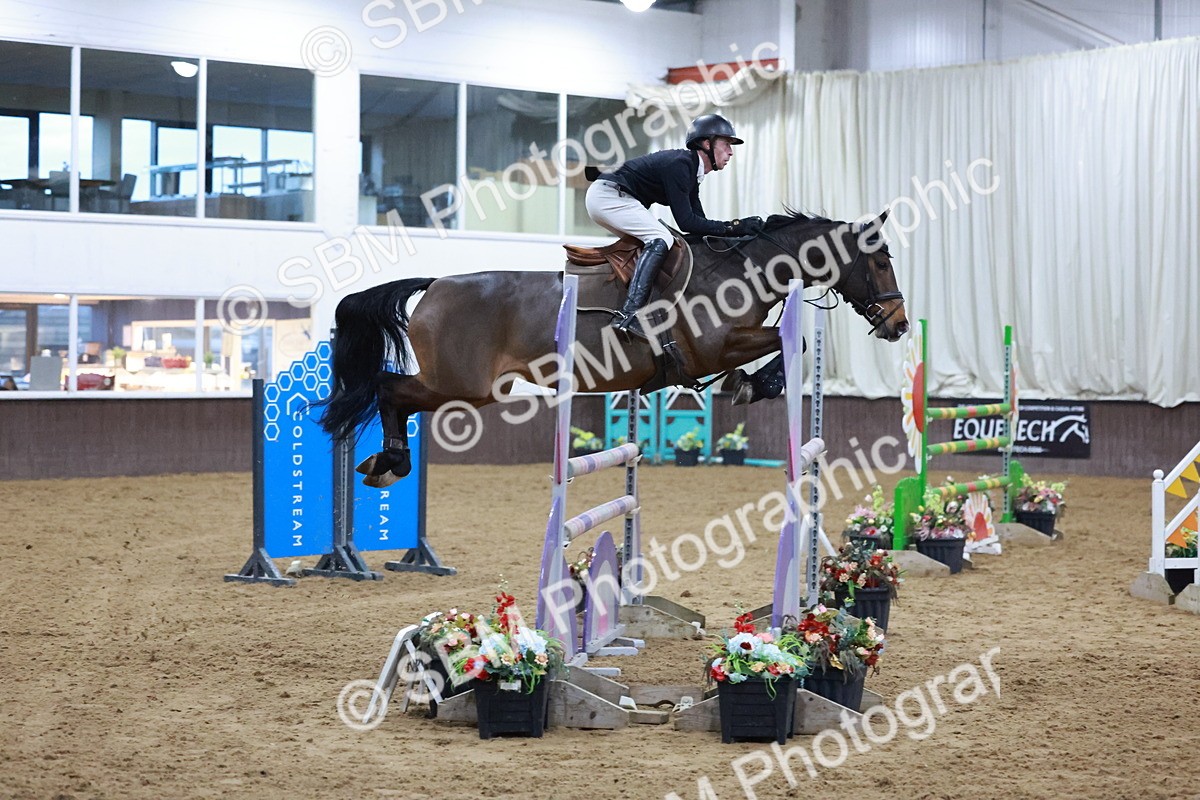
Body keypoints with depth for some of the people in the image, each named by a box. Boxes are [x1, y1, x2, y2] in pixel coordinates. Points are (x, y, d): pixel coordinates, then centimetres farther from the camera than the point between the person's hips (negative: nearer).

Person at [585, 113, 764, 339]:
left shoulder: (691, 169, 13)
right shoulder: (680, 164, -18)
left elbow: (699, 222, 14)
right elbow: (686, 222, -21)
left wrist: (740, 228, 4)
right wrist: (732, 228, -19)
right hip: (607, 195, -11)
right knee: (660, 240, -22)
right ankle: (629, 314, -33)